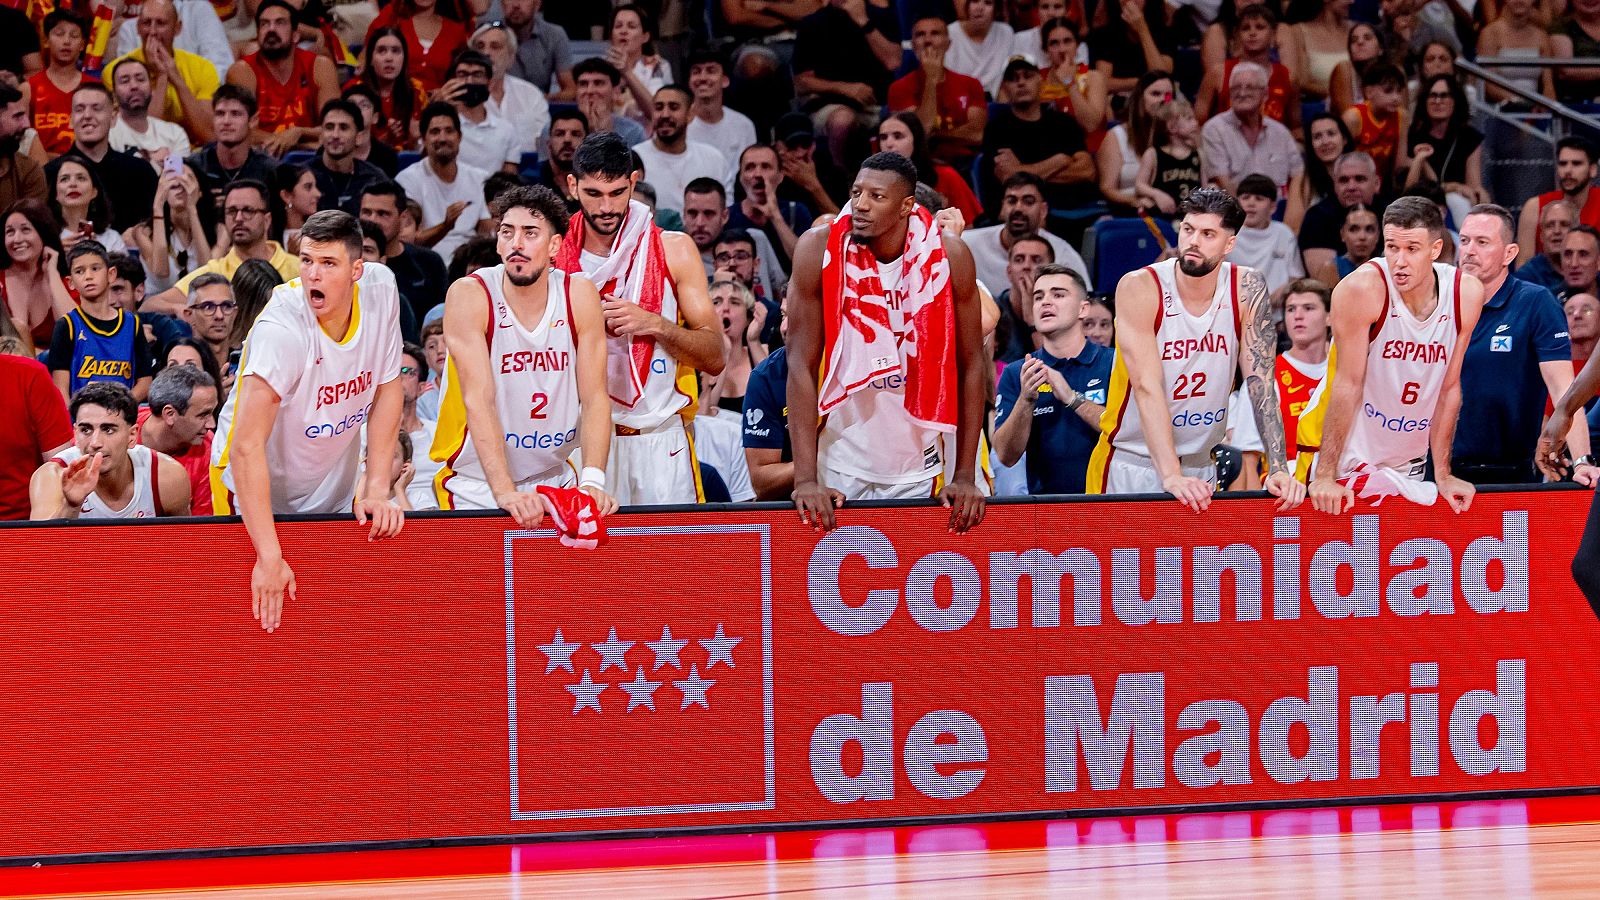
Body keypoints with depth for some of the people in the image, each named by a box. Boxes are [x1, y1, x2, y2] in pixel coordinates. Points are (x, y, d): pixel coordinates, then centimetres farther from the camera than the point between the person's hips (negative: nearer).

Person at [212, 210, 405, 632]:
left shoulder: (380, 289, -15)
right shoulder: (281, 328, -31)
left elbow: (387, 389, -1)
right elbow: (246, 447, -33)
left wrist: (378, 490, -10)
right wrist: (270, 559, -37)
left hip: (334, 490, 5)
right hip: (258, 490, -5)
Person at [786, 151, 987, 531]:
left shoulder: (948, 256, -9)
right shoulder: (820, 250, -12)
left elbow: (971, 367, -2)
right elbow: (802, 365, -12)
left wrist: (965, 477, -6)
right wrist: (805, 479, -18)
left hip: (918, 470, 1)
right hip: (841, 464, -1)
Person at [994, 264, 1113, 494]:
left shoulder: (1115, 364, 4)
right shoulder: (1015, 374, 10)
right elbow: (1007, 456, 2)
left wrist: (1072, 398, -12)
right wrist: (1026, 399, -11)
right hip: (1045, 501, 1)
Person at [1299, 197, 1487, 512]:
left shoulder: (1465, 293, -6)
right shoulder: (1364, 288, -19)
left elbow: (1449, 389, 1)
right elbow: (1349, 384, -18)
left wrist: (1442, 476, 1)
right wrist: (1325, 475, -20)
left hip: (1408, 462, 4)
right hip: (1345, 457, -4)